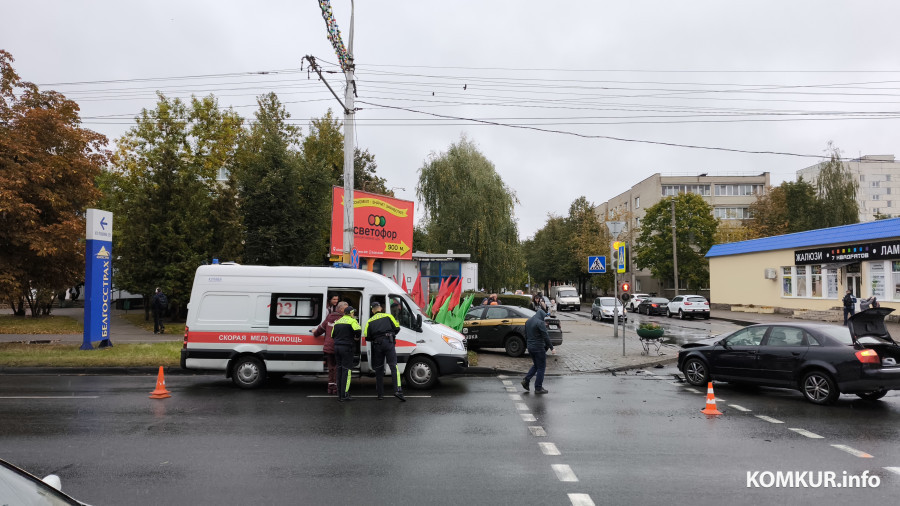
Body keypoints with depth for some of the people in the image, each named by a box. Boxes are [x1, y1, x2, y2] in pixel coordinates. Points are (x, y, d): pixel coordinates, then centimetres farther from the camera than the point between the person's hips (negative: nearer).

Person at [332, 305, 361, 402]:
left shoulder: (337, 322, 16)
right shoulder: (352, 321, -8)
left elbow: (332, 335, 20)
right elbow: (357, 330, -25)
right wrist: (356, 337, -7)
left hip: (337, 347, 7)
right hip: (346, 348, -7)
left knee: (340, 370, 12)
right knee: (346, 371, -4)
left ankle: (339, 394, 15)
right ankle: (344, 395, -5)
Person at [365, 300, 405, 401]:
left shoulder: (370, 321, 13)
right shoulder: (388, 316, 8)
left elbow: (367, 337, 5)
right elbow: (397, 328, 3)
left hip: (377, 345, 2)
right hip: (388, 343, -2)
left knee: (379, 370, 11)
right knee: (394, 367, -6)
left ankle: (380, 394, 13)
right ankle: (398, 390, -21)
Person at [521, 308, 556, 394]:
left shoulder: (528, 322, 11)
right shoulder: (540, 323, -16)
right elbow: (545, 337, -18)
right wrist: (551, 348, -13)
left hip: (530, 347, 8)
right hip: (539, 347, -8)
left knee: (536, 365, 21)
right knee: (541, 367, 2)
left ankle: (526, 380, 11)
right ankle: (538, 388, 4)